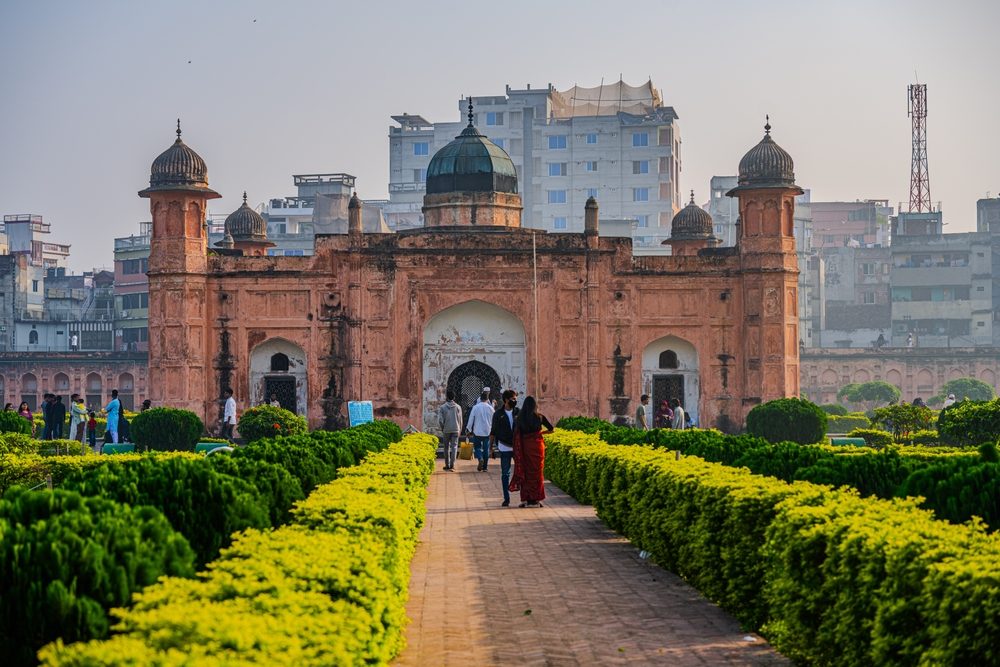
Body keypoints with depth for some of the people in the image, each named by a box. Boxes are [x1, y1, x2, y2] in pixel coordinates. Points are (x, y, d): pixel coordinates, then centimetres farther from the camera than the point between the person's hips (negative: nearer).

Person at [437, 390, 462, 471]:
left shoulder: (442, 407, -4)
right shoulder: (458, 407, 1)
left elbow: (440, 420, -9)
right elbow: (460, 420, 4)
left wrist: (442, 428, 8)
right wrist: (460, 430, 15)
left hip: (446, 430, 0)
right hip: (456, 429, 0)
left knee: (447, 447, 11)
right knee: (454, 446, 0)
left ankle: (447, 465, 16)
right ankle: (452, 464, -13)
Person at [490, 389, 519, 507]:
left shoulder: (518, 413, 5)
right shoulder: (498, 414, 3)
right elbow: (493, 432, 7)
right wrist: (491, 447, 4)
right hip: (504, 448, 0)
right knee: (505, 474, 3)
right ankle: (506, 499, 9)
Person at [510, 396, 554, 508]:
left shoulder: (520, 418, -1)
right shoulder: (539, 417, -5)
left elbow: (516, 435, -5)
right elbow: (551, 429, 2)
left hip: (524, 447, 1)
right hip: (536, 446, -1)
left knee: (525, 471, 8)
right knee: (536, 471, 6)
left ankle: (525, 499, 7)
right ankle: (535, 499, 6)